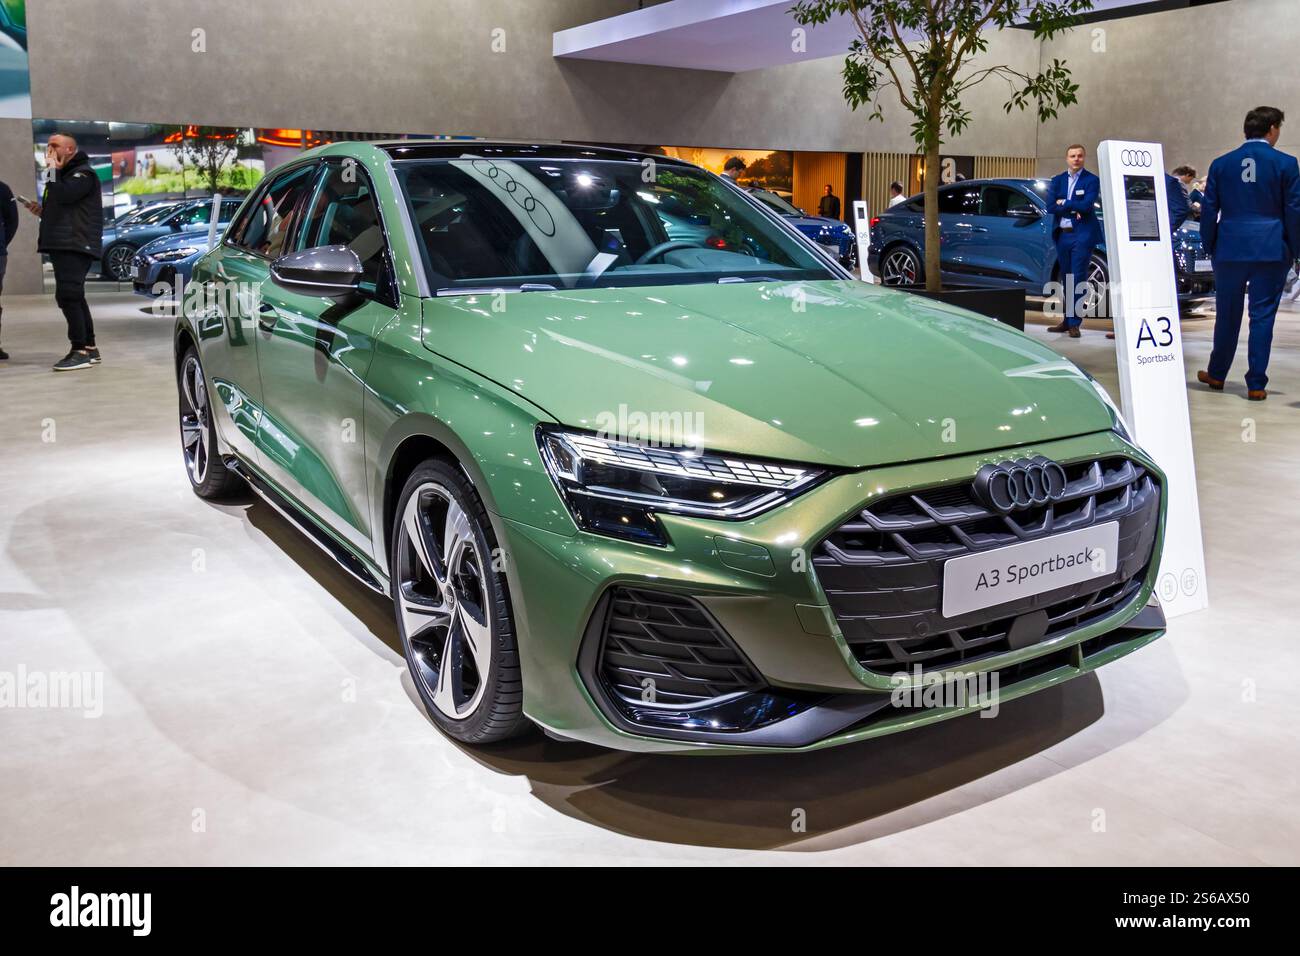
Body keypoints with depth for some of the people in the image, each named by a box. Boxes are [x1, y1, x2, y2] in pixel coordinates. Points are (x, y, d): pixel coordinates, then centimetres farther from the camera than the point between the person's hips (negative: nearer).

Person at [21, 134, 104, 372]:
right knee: (74, 297, 10)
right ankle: (90, 348, 14)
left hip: (76, 246, -10)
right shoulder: (62, 175, 25)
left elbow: (64, 195, -22)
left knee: (68, 295, -16)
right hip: (61, 245, 10)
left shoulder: (83, 174, -5)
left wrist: (53, 171, -11)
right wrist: (42, 211, 14)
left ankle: (80, 350, -16)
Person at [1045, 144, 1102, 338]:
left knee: (1078, 279, -6)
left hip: (1082, 235, -5)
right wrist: (1073, 209, -10)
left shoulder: (1092, 180, -1)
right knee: (1066, 279, 12)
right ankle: (1068, 319, 20)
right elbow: (1050, 206, -1)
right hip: (1062, 235, 5)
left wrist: (1063, 203, -6)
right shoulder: (1057, 180, 11)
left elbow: (1087, 205, -15)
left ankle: (1074, 322, -3)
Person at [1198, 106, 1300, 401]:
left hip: (1230, 249, 2)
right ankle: (1256, 384, 1)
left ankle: (1217, 374, 26)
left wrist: (1209, 247, 13)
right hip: (1271, 250, -2)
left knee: (1227, 314, 14)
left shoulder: (1221, 164, 4)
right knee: (1262, 316, 1)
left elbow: (1209, 210, 5)